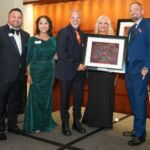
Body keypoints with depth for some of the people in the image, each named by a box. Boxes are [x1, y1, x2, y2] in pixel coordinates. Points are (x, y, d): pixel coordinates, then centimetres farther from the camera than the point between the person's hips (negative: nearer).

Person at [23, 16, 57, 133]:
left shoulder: (53, 40, 6)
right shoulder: (33, 40, -4)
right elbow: (29, 58, -4)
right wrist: (29, 74, -11)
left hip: (49, 72, 4)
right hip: (36, 72, -3)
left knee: (47, 97, 11)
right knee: (36, 97, 3)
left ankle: (46, 122, 25)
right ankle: (35, 124, 16)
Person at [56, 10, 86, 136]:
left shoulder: (82, 34, 14)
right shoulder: (63, 32, -6)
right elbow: (62, 53, -14)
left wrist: (83, 64, 2)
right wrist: (76, 65, -15)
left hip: (80, 71, 5)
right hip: (66, 71, -5)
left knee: (79, 98, 9)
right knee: (65, 99, 5)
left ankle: (77, 122, 24)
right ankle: (65, 124, 17)